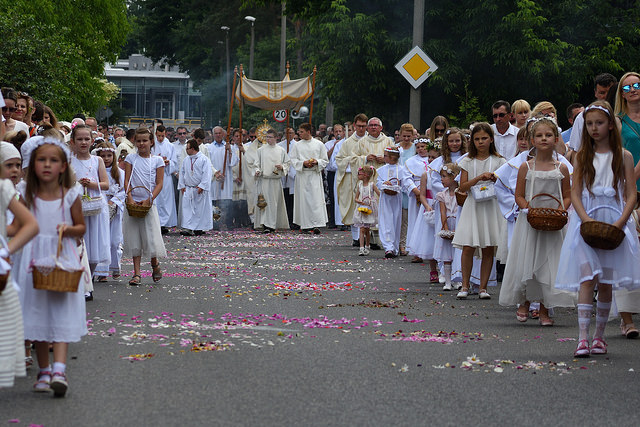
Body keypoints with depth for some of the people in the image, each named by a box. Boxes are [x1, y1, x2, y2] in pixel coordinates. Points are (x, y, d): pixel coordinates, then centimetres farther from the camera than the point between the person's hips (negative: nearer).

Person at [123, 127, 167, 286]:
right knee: (134, 238, 1)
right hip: (133, 202, 1)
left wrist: (149, 200, -12)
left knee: (151, 236, -6)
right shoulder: (131, 158, 7)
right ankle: (136, 273, 5)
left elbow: (159, 184, 0)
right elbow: (127, 181, 3)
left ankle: (155, 265, 21)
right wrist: (130, 198, -11)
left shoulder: (157, 160, 4)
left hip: (149, 203, -1)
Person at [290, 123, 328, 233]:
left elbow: (325, 160, 8)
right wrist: (303, 163, -10)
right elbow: (293, 160, 7)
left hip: (315, 175, -1)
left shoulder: (319, 144, 5)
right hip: (302, 175, 2)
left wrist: (317, 162, -12)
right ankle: (305, 225, 4)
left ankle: (316, 225, -14)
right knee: (303, 199, -1)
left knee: (316, 199, -10)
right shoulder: (297, 145, 8)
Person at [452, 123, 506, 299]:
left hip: (491, 206, 0)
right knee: (468, 247, -8)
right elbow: (462, 187, -1)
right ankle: (465, 286, 2)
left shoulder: (498, 161, 6)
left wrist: (494, 179, -10)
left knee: (488, 250, 1)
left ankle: (483, 287, 7)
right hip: (473, 206, 0)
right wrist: (478, 178, -14)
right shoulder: (468, 162, 6)